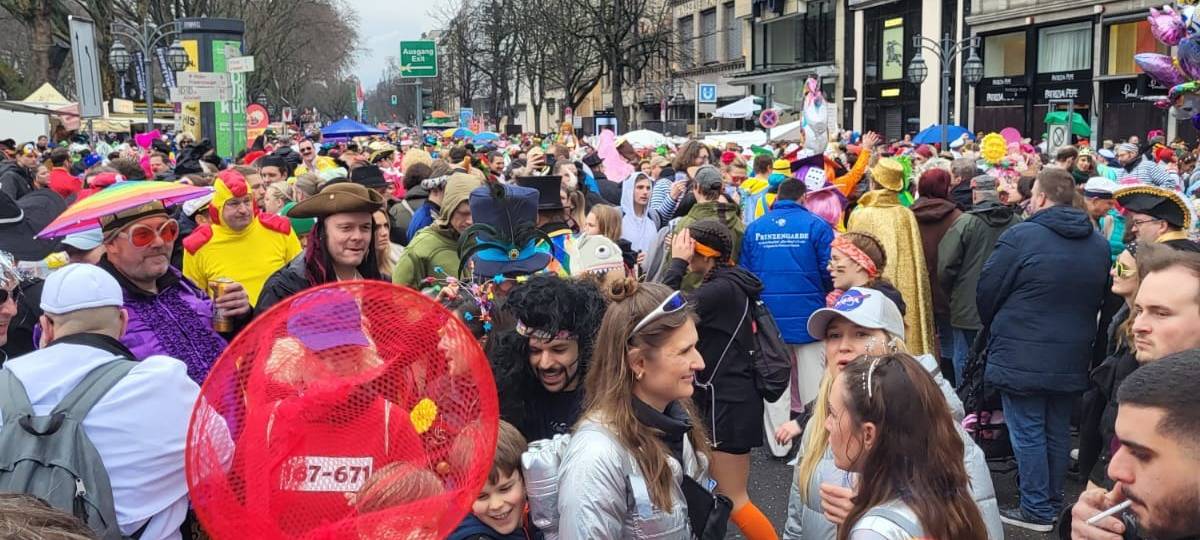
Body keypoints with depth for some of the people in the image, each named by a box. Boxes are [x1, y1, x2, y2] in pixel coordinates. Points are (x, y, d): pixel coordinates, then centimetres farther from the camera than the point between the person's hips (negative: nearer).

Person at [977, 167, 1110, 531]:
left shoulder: (1021, 236, -14)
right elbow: (1102, 297, 17)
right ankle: (1053, 506, 27)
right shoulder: (1098, 244, 7)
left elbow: (987, 292, -8)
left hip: (1022, 357, -6)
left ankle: (1037, 510, 10)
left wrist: (994, 327, 11)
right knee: (1058, 433, 16)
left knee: (1028, 433, 3)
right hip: (1072, 360, 6)